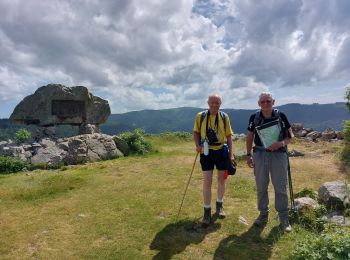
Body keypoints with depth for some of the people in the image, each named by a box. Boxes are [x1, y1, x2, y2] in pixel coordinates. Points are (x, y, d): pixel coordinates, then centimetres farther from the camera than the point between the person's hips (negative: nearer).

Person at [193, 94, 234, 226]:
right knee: (207, 181, -2)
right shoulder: (200, 116, 1)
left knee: (221, 180, 12)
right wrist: (197, 145, -8)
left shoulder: (224, 117, 2)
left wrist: (231, 154, 0)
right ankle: (207, 211, 10)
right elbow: (196, 132, 9)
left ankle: (219, 205, 33)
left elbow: (229, 136, 5)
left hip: (221, 151, 1)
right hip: (206, 152, -1)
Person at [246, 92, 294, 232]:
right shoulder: (254, 117, 1)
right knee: (261, 187, 9)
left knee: (280, 187, 4)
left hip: (278, 154, -1)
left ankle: (283, 218, 20)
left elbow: (290, 135, 3)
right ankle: (263, 214, 26)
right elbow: (250, 137, 9)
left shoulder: (281, 116, -3)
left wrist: (281, 143, -17)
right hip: (260, 154, 2)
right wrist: (248, 155, 3)